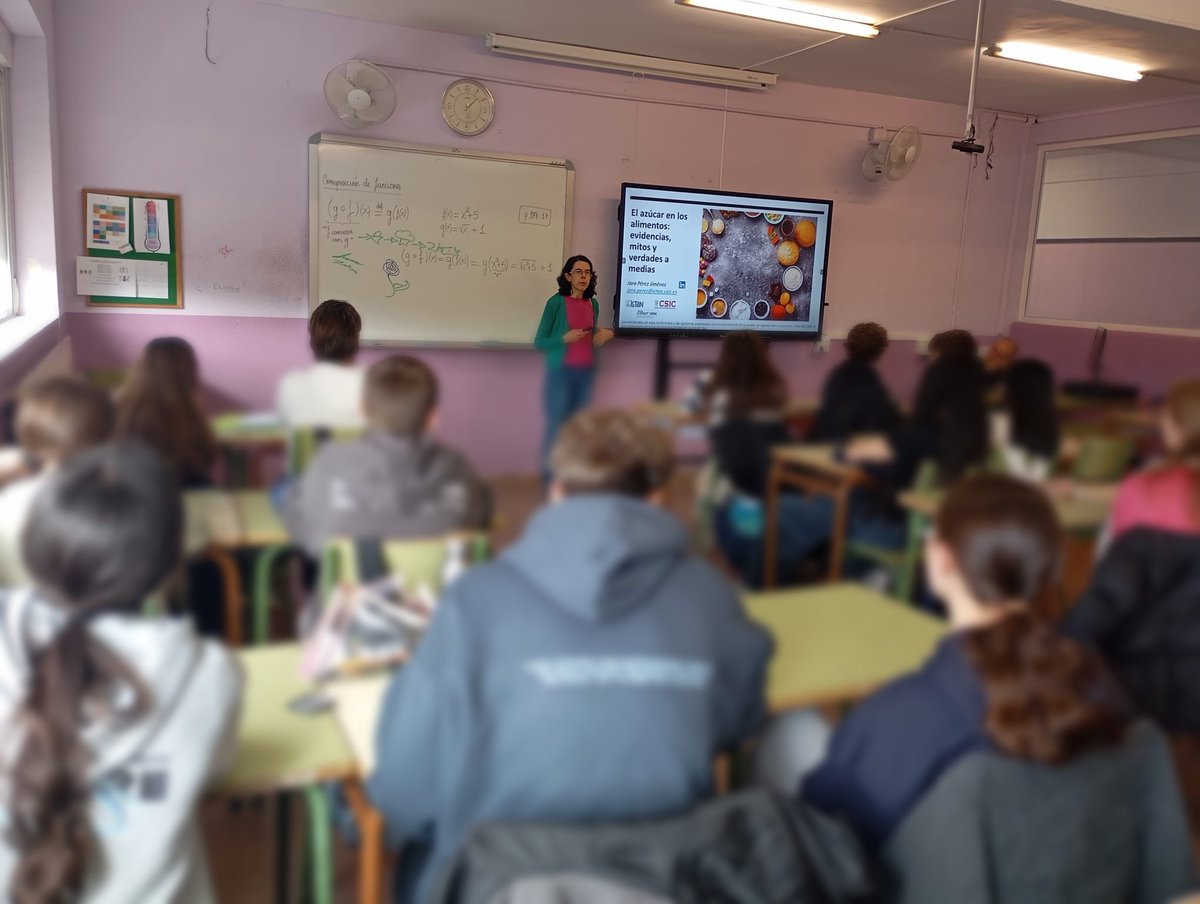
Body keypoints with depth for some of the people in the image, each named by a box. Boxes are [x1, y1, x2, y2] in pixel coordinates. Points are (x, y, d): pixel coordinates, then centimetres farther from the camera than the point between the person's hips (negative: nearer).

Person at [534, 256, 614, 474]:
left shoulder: (593, 303, 9)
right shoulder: (556, 302, -7)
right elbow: (539, 342, -5)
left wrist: (604, 337, 0)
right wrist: (565, 338, -19)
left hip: (586, 372, 5)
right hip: (561, 372, -5)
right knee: (556, 426, -4)